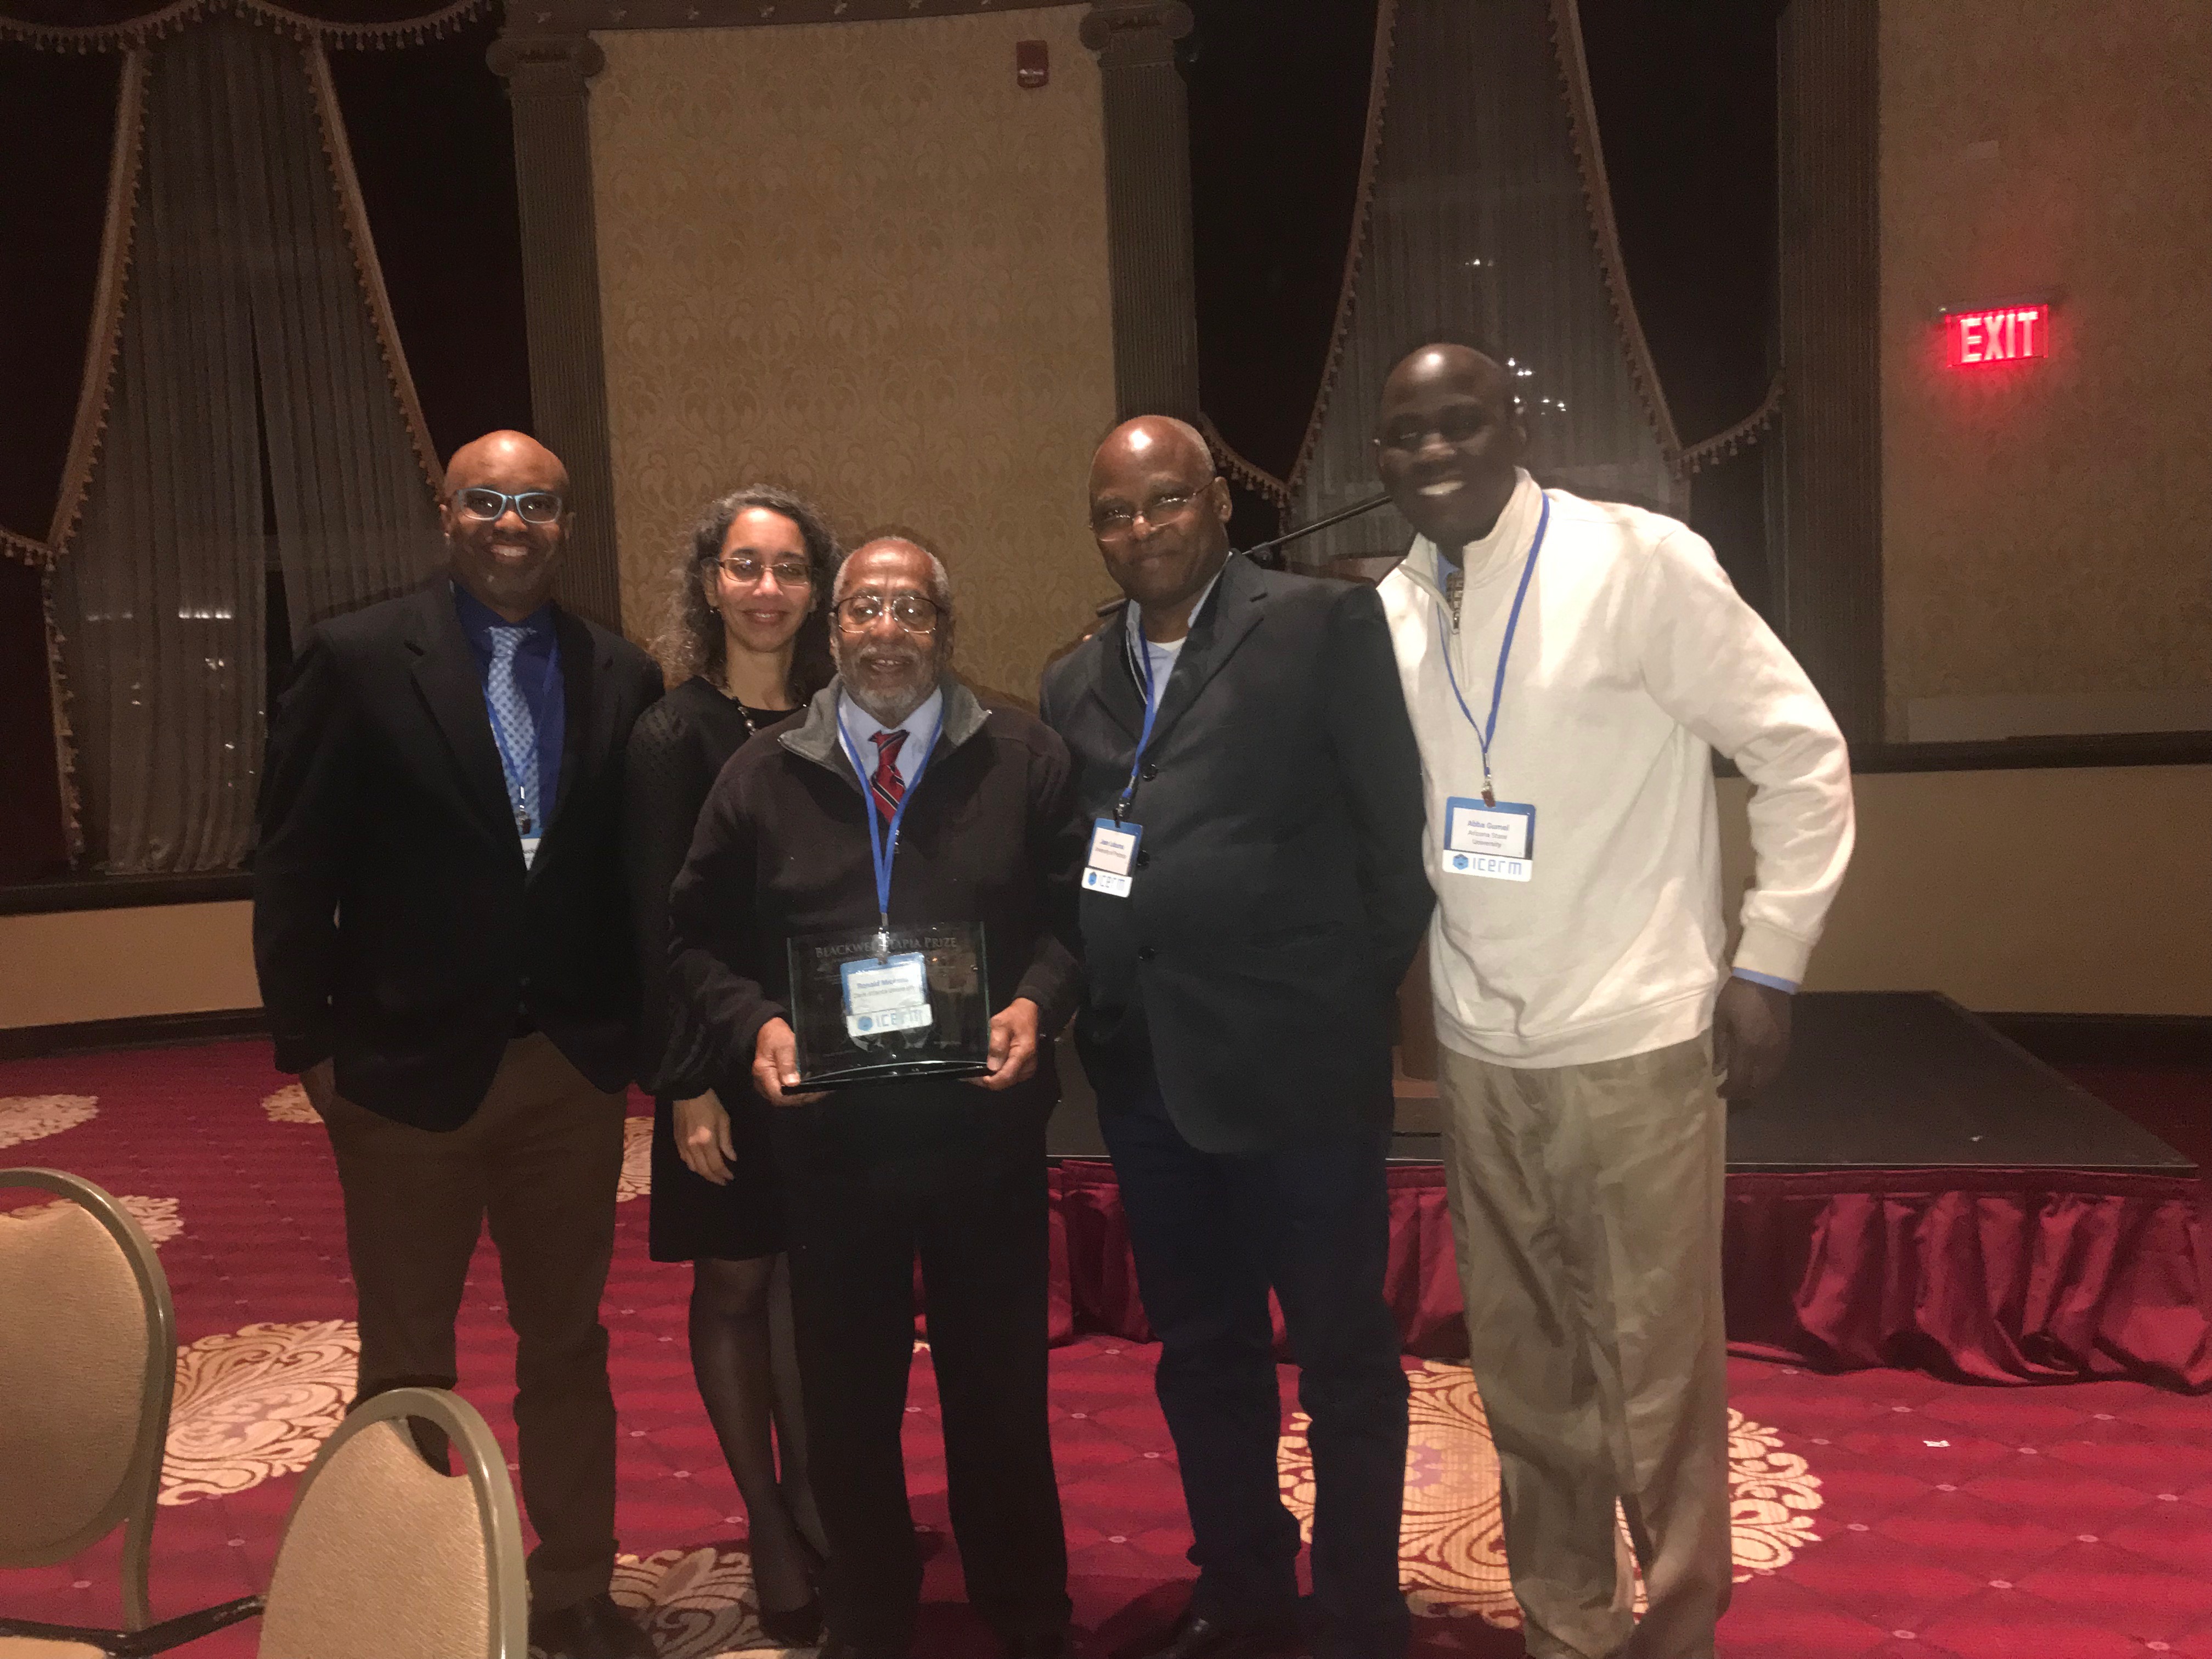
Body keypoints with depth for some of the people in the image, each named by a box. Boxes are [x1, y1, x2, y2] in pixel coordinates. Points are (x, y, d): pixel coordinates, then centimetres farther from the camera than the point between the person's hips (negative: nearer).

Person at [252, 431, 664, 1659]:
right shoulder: (358, 660, -6)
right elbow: (294, 866, -6)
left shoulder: (622, 678, 3)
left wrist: (634, 1030, -1)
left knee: (569, 1348, 16)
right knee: (405, 1366, 14)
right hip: (411, 1066, -2)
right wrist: (308, 1039, -7)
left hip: (574, 1070, 3)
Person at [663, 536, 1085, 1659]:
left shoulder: (1024, 759, 1)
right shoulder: (762, 776, 5)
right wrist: (755, 1025, -11)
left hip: (986, 1130, -1)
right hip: (829, 1139, 1)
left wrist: (1038, 1000, -15)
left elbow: (1077, 912, 2)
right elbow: (698, 943, 6)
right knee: (847, 1402, 14)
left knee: (1000, 1393, 13)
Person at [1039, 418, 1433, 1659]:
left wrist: (1364, 1000, -6)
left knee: (1345, 1357, 9)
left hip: (1298, 1061, -5)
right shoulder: (1077, 683, 12)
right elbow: (1063, 866, 11)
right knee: (1201, 1355, 19)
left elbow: (1396, 829, -7)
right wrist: (1085, 1004, -2)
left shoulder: (1325, 627, -5)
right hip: (1146, 1072, 6)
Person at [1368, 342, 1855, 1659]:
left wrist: (1769, 966, -8)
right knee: (1524, 1369, 16)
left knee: (1655, 1371, 4)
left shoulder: (1641, 561, -10)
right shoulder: (1389, 613, 4)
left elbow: (1804, 756, -6)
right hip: (1479, 1045, 5)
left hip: (1636, 1036, -5)